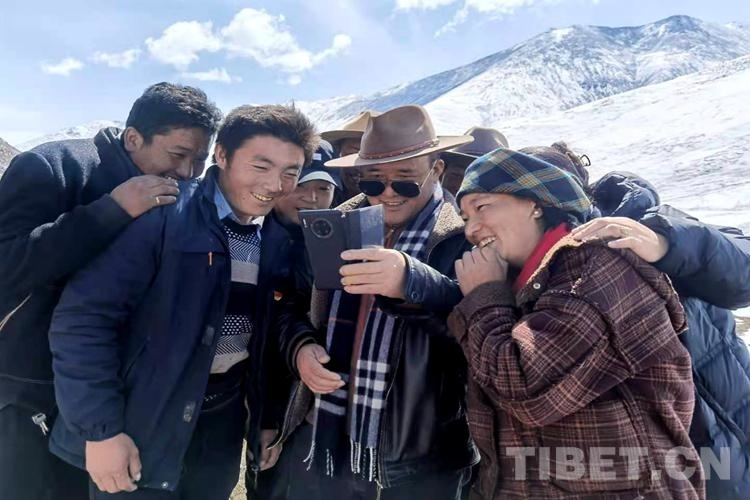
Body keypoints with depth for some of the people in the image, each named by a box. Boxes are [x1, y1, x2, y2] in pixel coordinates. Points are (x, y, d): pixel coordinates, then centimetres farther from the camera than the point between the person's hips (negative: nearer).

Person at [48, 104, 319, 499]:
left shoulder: (275, 240, 1)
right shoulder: (165, 217, -17)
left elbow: (265, 333, 7)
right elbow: (83, 316, -18)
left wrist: (266, 416, 10)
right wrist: (99, 428, -17)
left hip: (225, 415, 6)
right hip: (143, 419, -5)